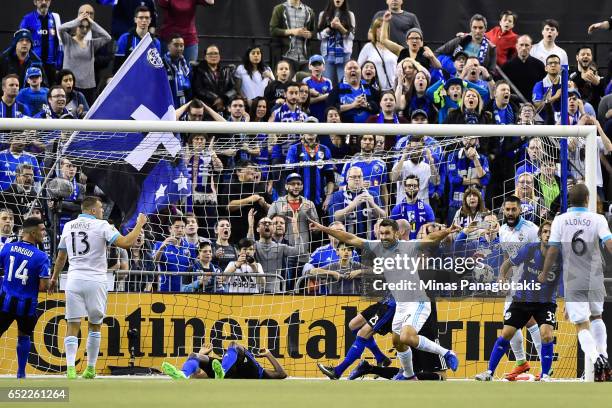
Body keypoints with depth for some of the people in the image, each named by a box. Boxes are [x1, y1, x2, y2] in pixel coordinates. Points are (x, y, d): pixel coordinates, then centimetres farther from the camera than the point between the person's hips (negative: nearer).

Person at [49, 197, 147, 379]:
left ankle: (70, 368, -14)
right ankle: (90, 369, 15)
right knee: (95, 326, 13)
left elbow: (61, 256, 18)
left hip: (74, 281, 3)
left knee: (73, 326, 1)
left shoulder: (68, 226, 9)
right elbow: (125, 243, -14)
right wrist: (139, 224, 0)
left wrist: (54, 277, 33)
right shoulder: (101, 226, -5)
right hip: (95, 281, -3)